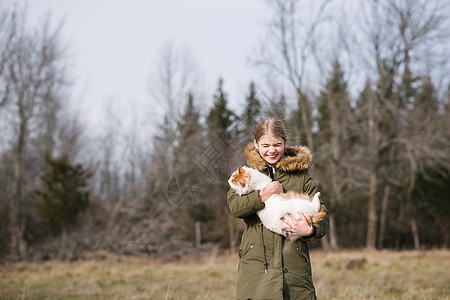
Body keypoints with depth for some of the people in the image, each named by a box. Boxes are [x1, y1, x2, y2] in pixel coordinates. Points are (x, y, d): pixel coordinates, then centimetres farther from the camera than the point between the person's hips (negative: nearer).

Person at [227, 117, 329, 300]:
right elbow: (234, 206, -6)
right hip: (256, 262, 0)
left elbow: (323, 218, 7)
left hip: (294, 262, 0)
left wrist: (309, 230, -15)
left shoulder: (301, 175, 10)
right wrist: (263, 195, -19)